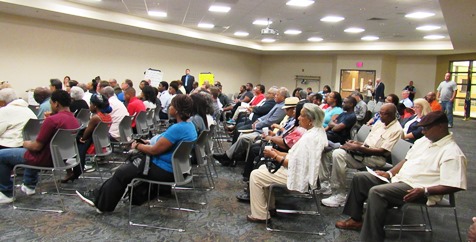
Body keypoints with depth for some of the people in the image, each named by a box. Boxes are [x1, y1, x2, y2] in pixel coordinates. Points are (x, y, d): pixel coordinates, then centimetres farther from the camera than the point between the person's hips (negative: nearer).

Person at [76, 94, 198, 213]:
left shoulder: (178, 129, -27)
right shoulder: (190, 125, 4)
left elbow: (155, 150, -22)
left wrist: (137, 146, -5)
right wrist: (149, 142, 9)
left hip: (164, 171, -9)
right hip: (174, 167, 10)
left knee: (121, 173, 5)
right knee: (126, 167, 18)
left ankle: (101, 202, 23)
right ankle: (99, 195, 25)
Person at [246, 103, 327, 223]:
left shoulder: (309, 138, -27)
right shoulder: (319, 132, 5)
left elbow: (295, 164, -25)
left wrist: (275, 156, -13)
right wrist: (279, 153, 5)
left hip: (298, 176, -11)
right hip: (304, 171, 11)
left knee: (255, 175, -4)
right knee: (263, 168, 21)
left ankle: (259, 215, 6)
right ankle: (272, 206, 27)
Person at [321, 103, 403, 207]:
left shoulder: (397, 130, -8)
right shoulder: (380, 123, 16)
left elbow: (382, 151, -15)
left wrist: (358, 148, -19)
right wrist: (357, 143, 0)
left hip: (377, 158, -8)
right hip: (364, 151, 8)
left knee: (338, 155, -25)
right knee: (337, 153, -17)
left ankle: (339, 195, -14)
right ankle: (337, 194, -15)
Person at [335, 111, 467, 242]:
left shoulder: (453, 153, -14)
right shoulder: (423, 141, 14)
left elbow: (455, 186, -20)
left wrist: (425, 191, -28)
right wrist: (389, 173, 7)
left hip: (415, 189, -9)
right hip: (399, 178, 10)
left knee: (376, 192, -31)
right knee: (360, 178, 4)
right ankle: (356, 219, 14)